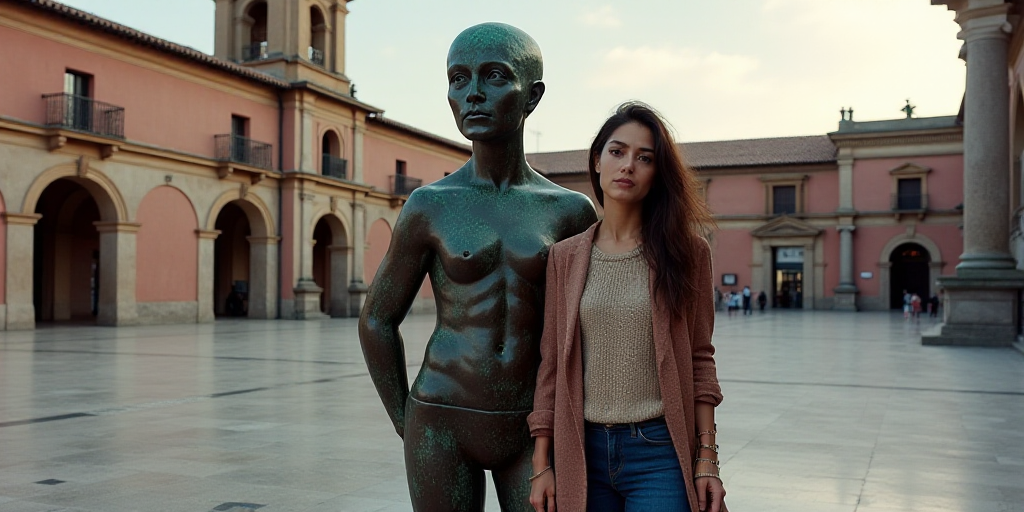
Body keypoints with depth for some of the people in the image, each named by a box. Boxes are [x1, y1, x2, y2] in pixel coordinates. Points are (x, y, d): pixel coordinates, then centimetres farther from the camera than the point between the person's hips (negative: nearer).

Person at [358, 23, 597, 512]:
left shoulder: (571, 211, 0)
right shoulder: (429, 207, -3)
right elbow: (377, 320, 5)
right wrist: (407, 426, 4)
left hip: (533, 433, 1)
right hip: (443, 425, -1)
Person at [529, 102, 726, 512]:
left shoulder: (686, 251, -1)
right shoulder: (565, 257, 4)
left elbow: (699, 360, 1)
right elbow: (551, 365, 5)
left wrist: (707, 460, -3)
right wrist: (541, 465, 3)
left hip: (659, 453, -2)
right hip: (583, 451, 2)